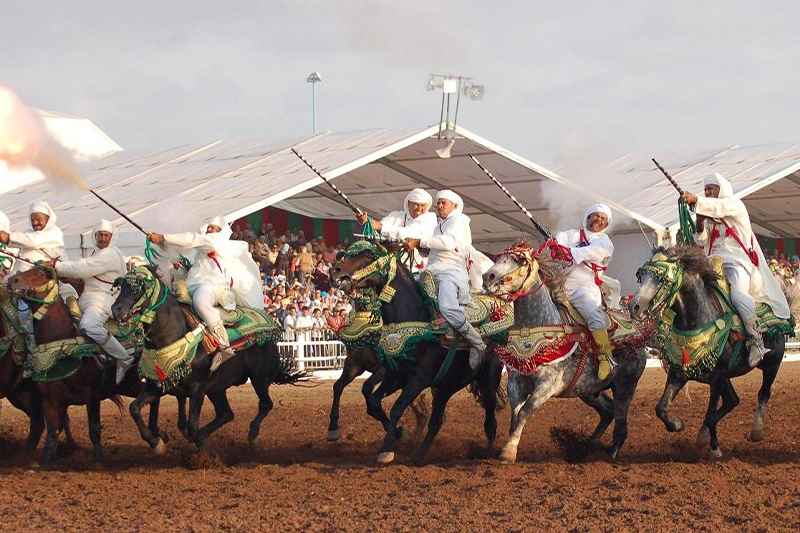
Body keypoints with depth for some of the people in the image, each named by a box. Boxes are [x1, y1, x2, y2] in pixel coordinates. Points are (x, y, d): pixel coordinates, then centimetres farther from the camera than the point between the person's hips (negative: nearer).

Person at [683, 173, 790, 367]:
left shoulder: (735, 205, 5)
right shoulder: (709, 216, 24)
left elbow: (720, 207, -18)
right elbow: (702, 242, 12)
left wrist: (697, 201, -31)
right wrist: (699, 222, -4)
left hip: (738, 262, -8)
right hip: (715, 262, 8)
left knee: (738, 294, -33)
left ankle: (756, 339, -28)